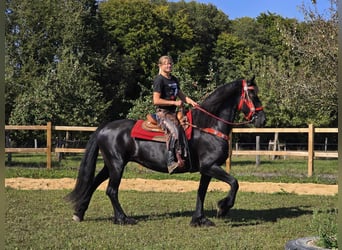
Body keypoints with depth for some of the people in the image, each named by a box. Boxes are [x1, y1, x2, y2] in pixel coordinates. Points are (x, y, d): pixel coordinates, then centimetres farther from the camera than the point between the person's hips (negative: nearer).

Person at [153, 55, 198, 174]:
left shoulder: (174, 79, 18)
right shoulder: (159, 80, -7)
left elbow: (181, 95, 26)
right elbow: (156, 101, -14)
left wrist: (191, 102, 6)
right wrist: (174, 102, -16)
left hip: (173, 112, 9)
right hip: (163, 113, -9)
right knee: (174, 132, -30)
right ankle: (171, 163, -31)